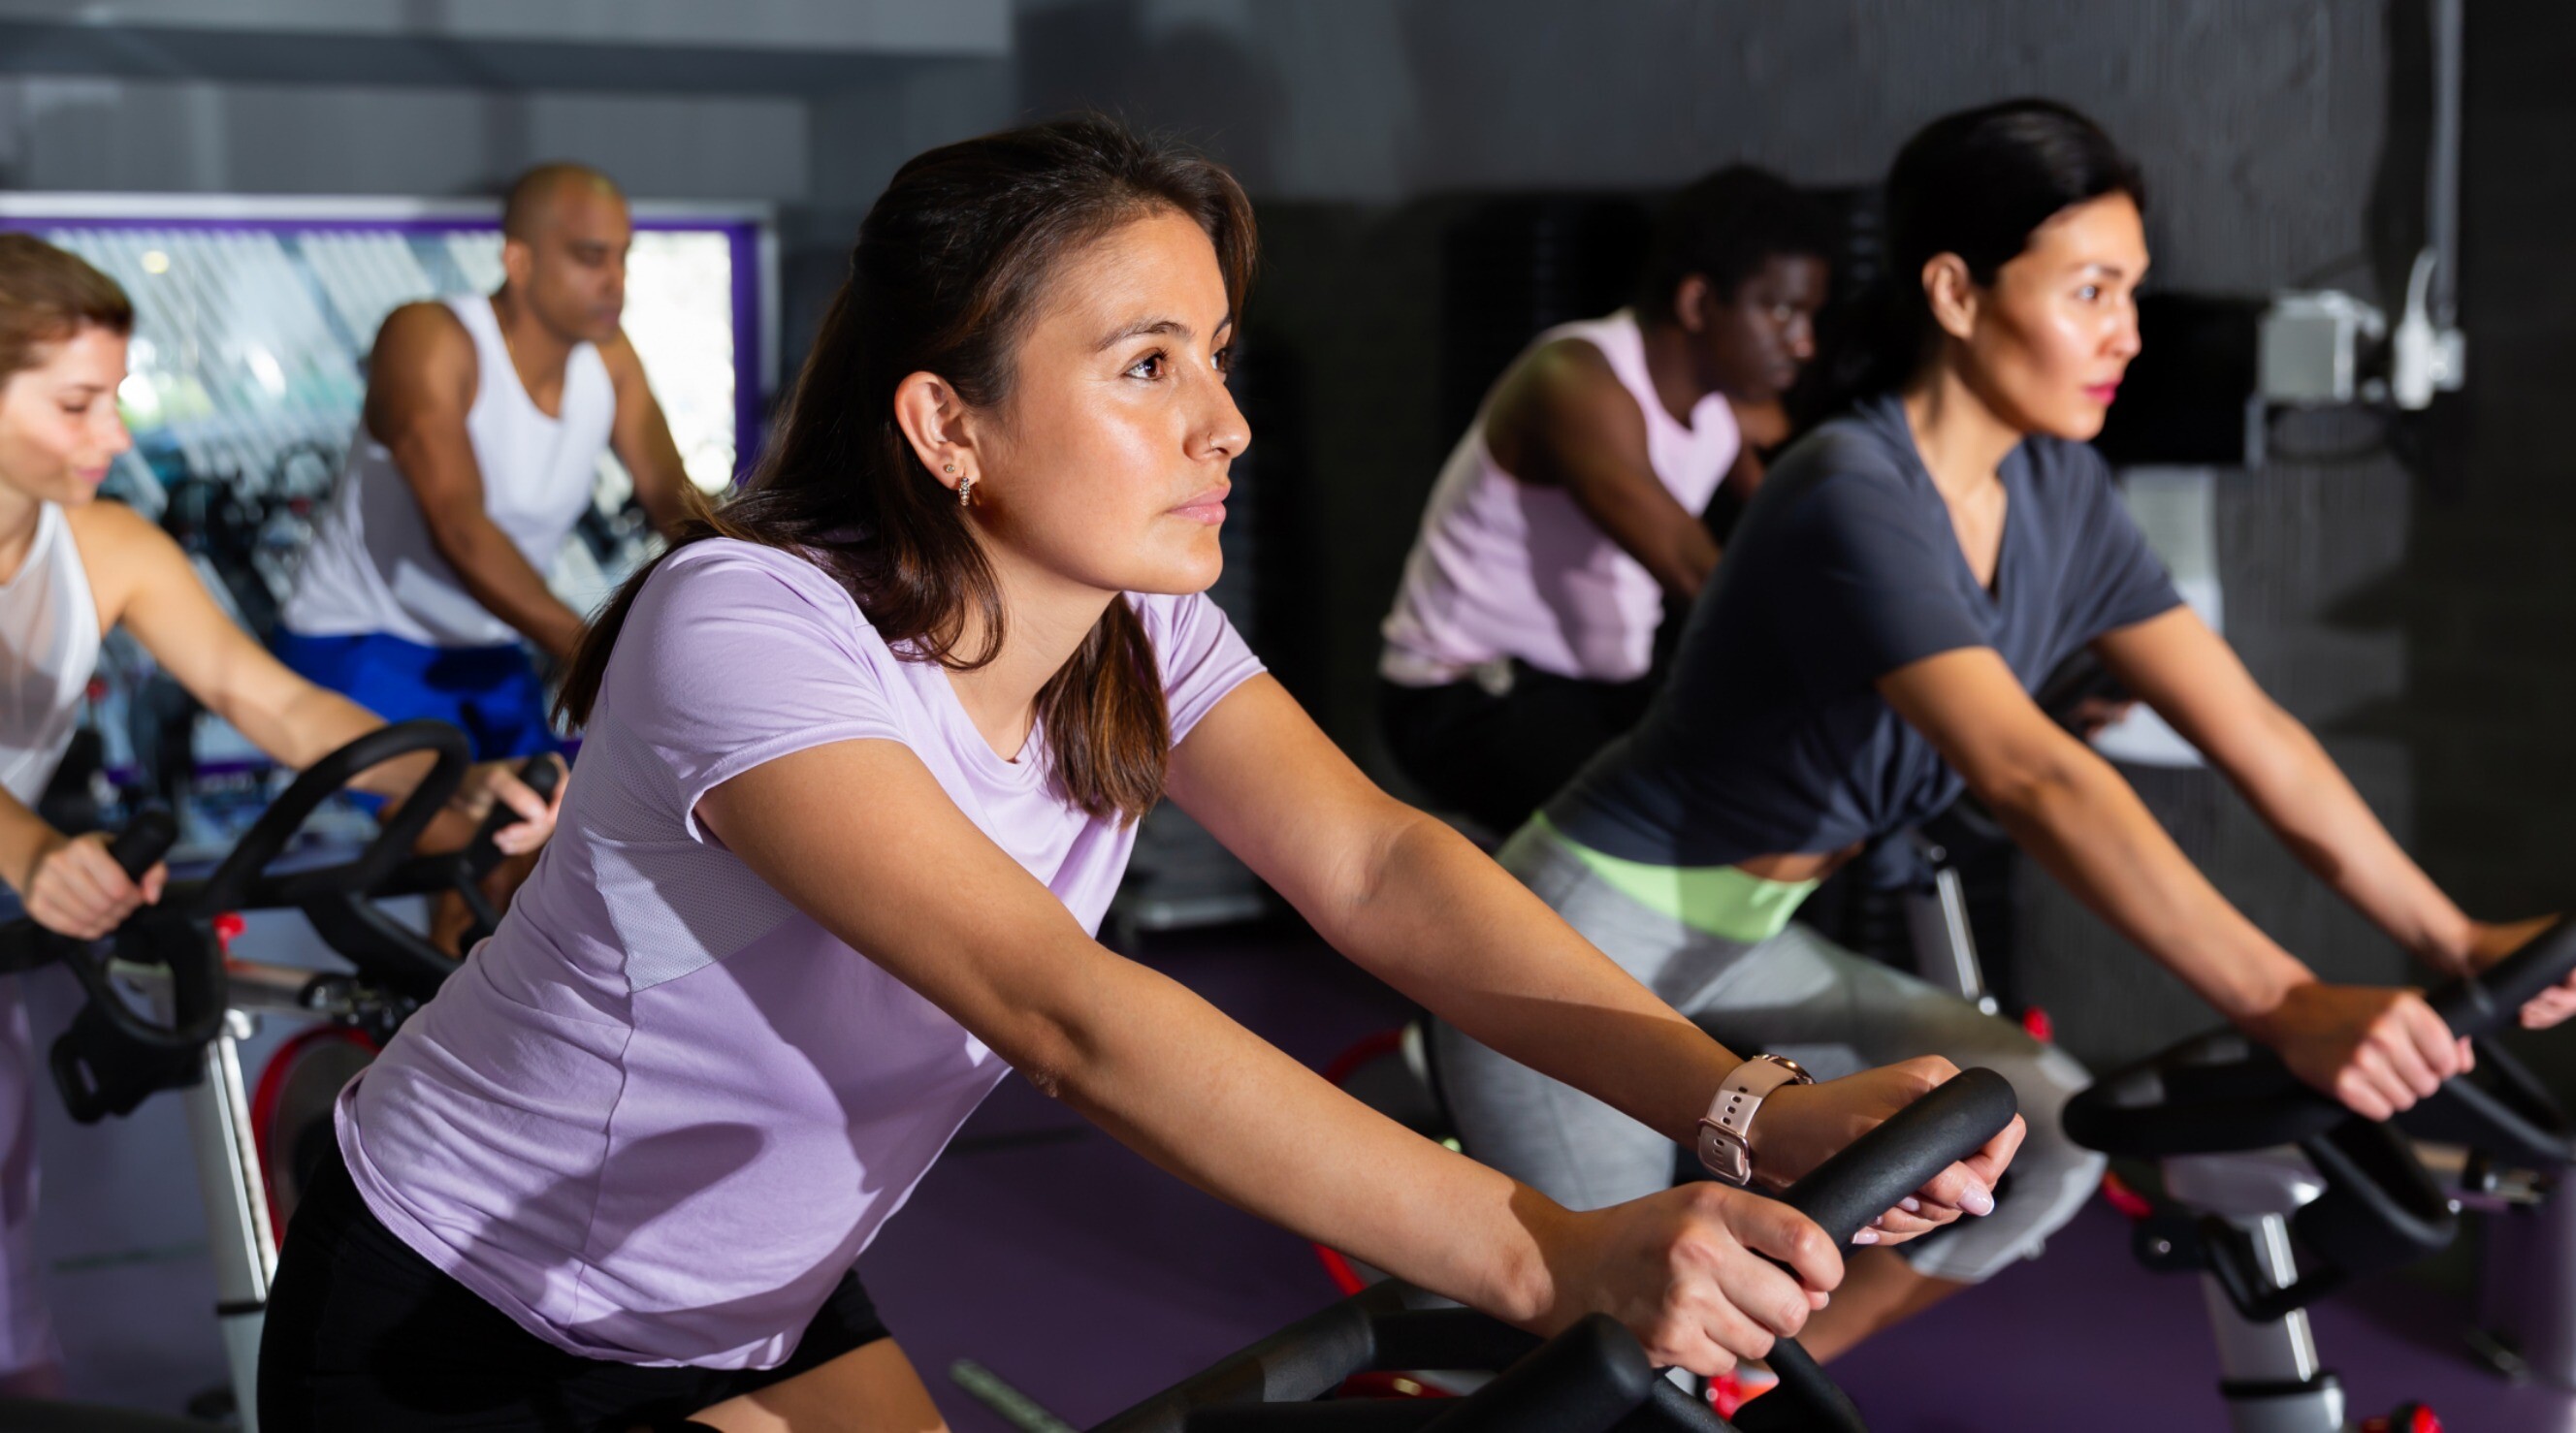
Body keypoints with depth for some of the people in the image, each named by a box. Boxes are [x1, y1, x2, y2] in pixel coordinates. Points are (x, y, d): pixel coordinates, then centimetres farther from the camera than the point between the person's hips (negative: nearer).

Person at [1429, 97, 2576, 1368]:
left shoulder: (2057, 494, -3)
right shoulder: (1853, 503, -28)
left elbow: (2252, 733, -4)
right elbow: (2032, 778, -40)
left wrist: (2454, 943, -12)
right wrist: (2285, 1012, -47)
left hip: (1741, 947, 8)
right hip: (1583, 947, -8)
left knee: (2043, 1128, -9)